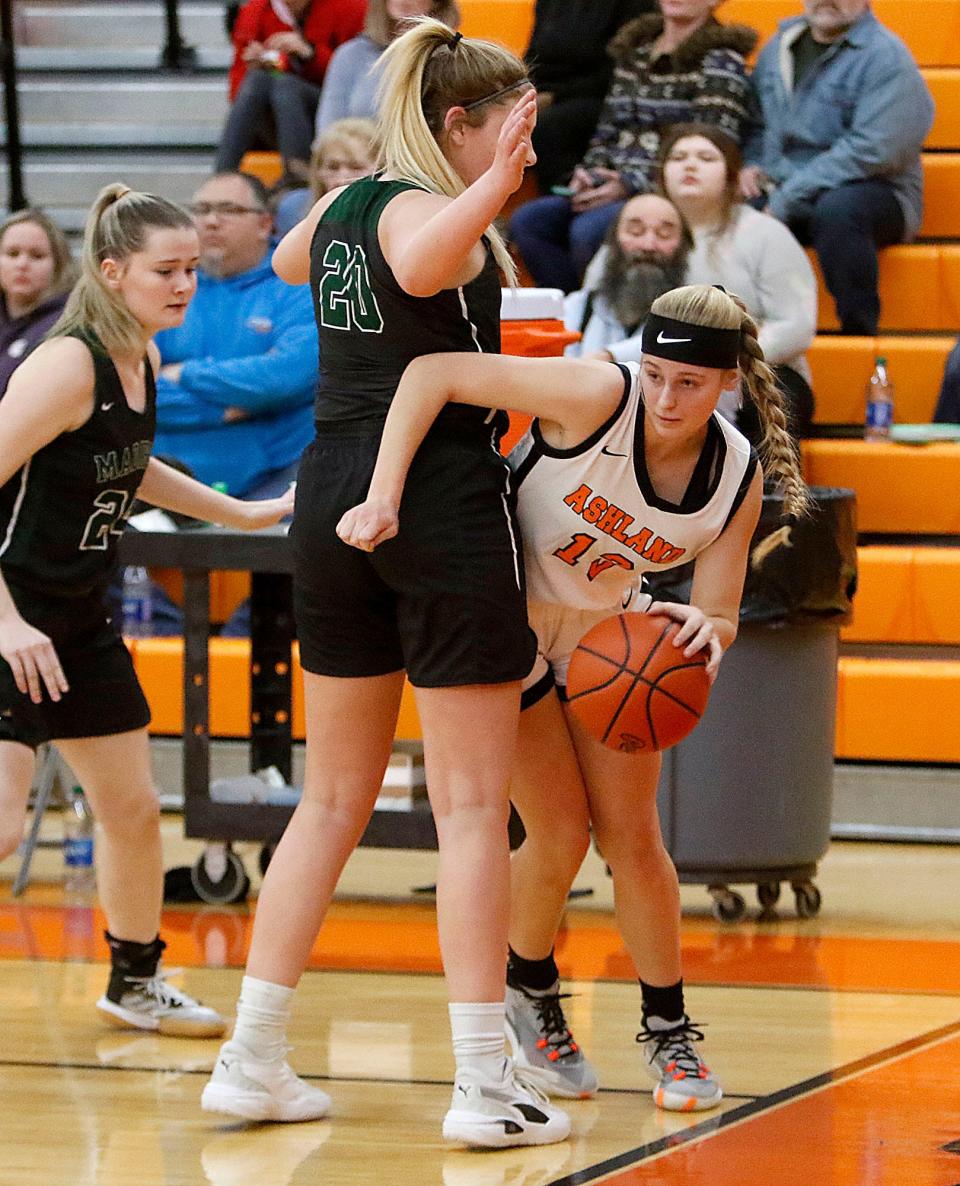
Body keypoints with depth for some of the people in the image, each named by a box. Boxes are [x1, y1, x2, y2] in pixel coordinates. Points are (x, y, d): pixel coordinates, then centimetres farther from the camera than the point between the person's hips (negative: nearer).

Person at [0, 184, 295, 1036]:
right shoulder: (69, 365, -22)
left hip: (80, 615, 9)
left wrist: (248, 515, 29)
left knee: (134, 809, 17)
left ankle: (136, 983, 35)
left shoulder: (142, 360, 4)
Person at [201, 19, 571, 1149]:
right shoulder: (431, 211, -11)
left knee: (333, 798, 14)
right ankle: (484, 1084, -5)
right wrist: (494, 186, -48)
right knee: (471, 803, -3)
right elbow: (417, 264, -36)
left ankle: (252, 1058, 14)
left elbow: (289, 259, 36)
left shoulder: (342, 205, 12)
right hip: (444, 495, -8)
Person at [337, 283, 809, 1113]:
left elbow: (721, 617, -11)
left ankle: (669, 1030, 15)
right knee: (561, 835, -7)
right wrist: (384, 497, -42)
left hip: (609, 633, 4)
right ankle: (529, 994, 21)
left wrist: (705, 632, -36)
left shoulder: (738, 477, -15)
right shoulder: (598, 399, -31)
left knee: (633, 836, -1)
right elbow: (434, 373, -34)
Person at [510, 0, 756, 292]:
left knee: (589, 229, -32)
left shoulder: (720, 60, -2)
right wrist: (589, 173, -1)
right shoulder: (633, 51, 20)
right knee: (527, 221, -14)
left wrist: (631, 186, -16)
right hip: (614, 191, 7)